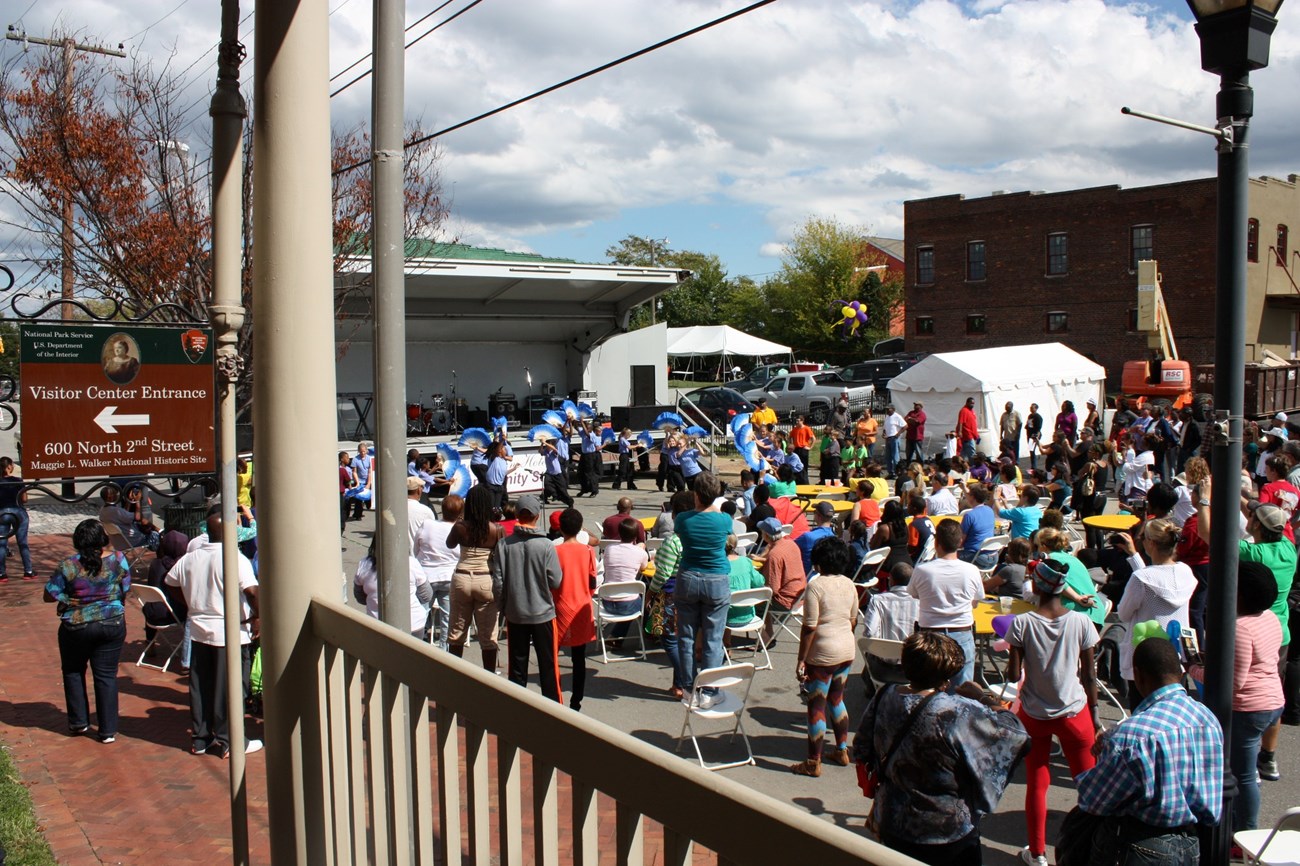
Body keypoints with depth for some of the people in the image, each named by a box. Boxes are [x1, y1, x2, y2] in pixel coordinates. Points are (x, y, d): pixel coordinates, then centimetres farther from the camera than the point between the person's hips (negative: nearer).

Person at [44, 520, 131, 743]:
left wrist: (71, 596, 6)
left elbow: (49, 596, -8)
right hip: (112, 625, 1)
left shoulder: (68, 566, -15)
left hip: (76, 628, -1)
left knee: (73, 672, 21)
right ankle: (108, 730, 11)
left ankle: (78, 722, 27)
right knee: (106, 676, 8)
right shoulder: (118, 560, -9)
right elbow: (125, 591, 1)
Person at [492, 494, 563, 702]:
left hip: (514, 614, 2)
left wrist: (504, 603, 10)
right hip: (542, 612, -2)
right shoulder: (546, 545, -15)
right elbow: (555, 582, -12)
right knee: (548, 664, 9)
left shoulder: (504, 545, -9)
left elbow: (497, 582, -6)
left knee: (517, 665, 12)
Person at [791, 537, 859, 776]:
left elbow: (809, 627, -18)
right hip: (847, 650, 7)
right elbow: (853, 622, 12)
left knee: (817, 705, 2)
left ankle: (813, 763, 9)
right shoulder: (849, 585, 3)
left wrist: (801, 660, -12)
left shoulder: (816, 586, -17)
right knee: (836, 699, 22)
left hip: (823, 653, -7)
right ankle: (842, 751, 30)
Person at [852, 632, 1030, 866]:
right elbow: (1016, 732, -17)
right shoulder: (959, 713, -27)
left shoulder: (883, 698, -9)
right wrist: (981, 696, -5)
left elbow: (862, 754, 3)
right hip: (947, 834, -5)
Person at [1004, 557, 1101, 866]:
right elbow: (1089, 674, -3)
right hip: (1074, 713, 0)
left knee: (1036, 784, 12)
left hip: (1034, 715, 0)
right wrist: (1095, 715, 8)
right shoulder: (1081, 622, -10)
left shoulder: (1022, 624, -12)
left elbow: (1014, 675, -10)